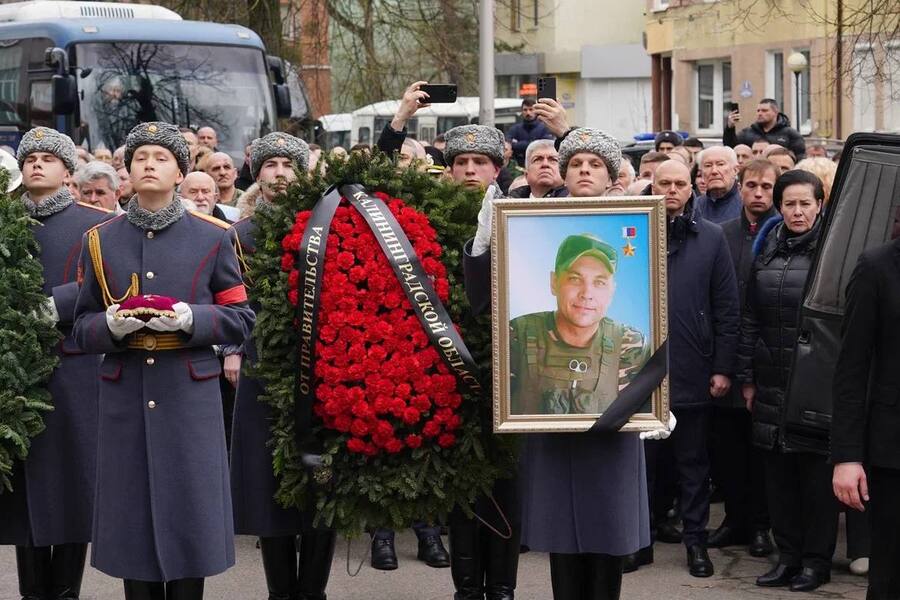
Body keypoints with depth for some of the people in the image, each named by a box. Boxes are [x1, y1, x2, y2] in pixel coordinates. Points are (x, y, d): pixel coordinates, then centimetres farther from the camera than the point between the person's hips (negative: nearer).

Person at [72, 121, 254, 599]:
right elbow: (81, 328, 9)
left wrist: (190, 318, -16)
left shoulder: (214, 237, 3)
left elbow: (240, 320, 2)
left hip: (190, 398, -1)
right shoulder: (100, 241, 7)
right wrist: (112, 324, -13)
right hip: (125, 399, 1)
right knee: (131, 515, 4)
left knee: (189, 513, 1)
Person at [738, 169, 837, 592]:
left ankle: (816, 560, 11)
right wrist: (746, 378, 10)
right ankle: (788, 554, 18)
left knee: (815, 471, 2)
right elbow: (749, 318, 13)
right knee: (778, 470, 8)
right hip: (771, 381, 5)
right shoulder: (767, 252, 10)